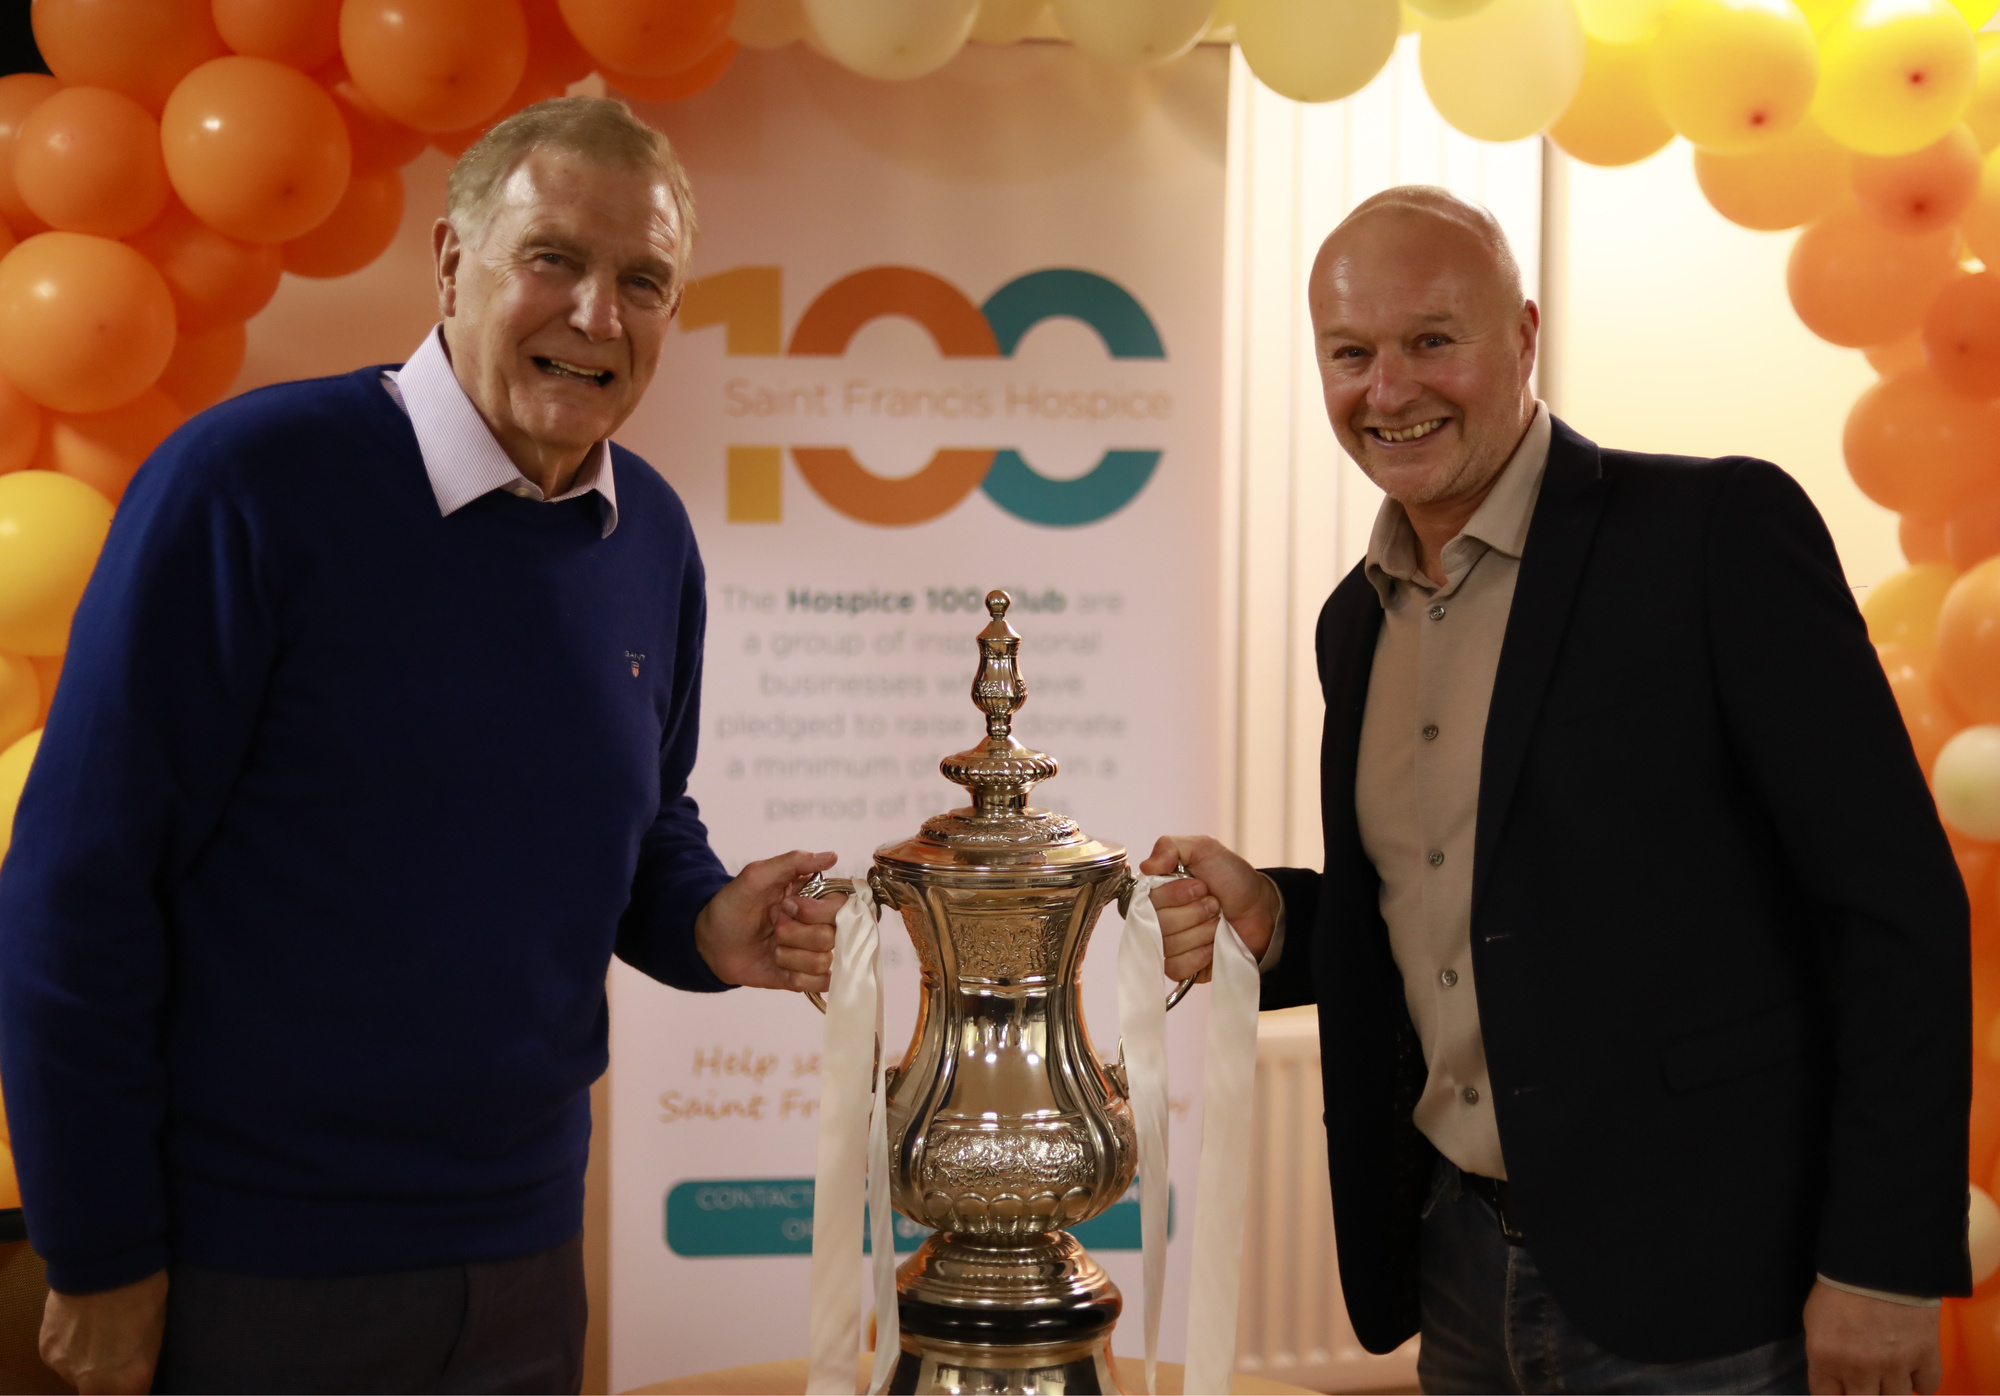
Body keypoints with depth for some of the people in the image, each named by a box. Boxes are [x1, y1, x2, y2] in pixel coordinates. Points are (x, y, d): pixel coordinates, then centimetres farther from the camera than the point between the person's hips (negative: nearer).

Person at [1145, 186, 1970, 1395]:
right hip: (1455, 1268, 6)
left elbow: (1896, 902, -14)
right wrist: (1273, 920, -2)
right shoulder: (1356, 620, 8)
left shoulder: (1724, 529, -12)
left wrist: (1885, 1262, -15)